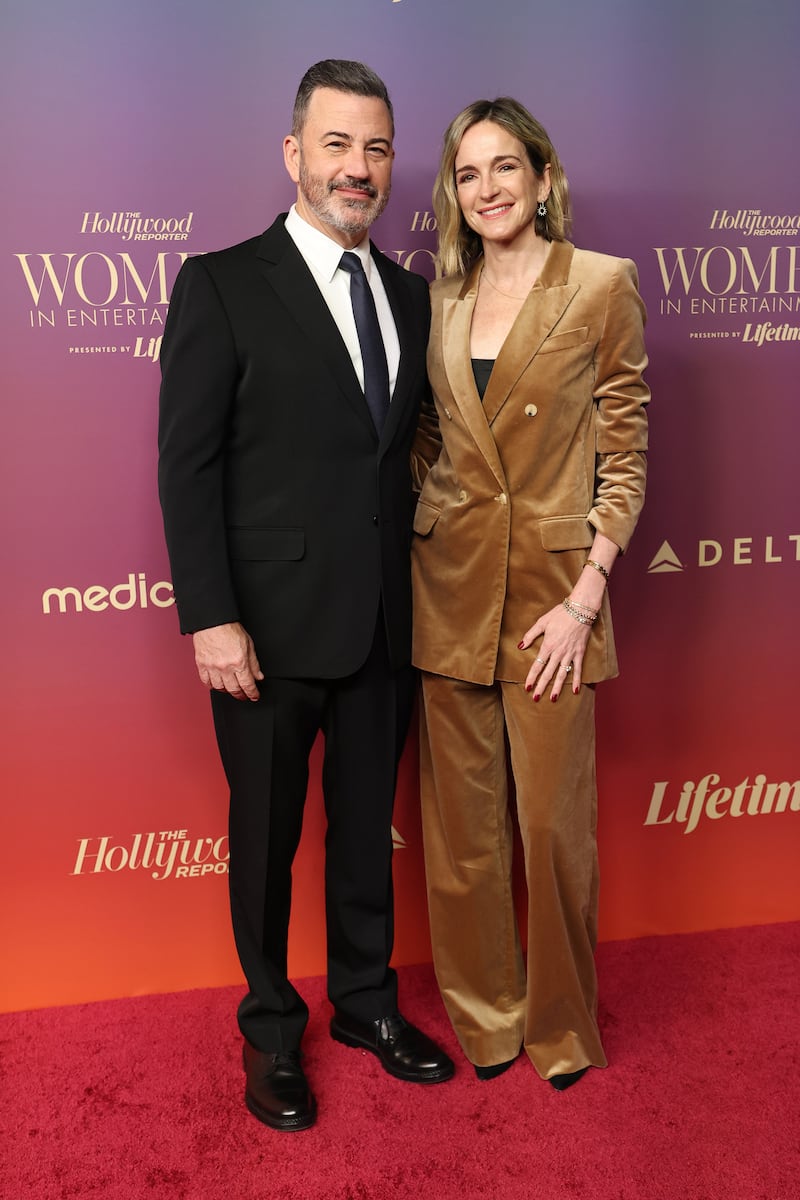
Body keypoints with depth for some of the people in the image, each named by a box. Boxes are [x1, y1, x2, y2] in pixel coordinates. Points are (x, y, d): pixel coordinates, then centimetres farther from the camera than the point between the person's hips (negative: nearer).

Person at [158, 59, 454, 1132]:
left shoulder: (410, 296, 10)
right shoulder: (222, 285, -6)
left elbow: (408, 450, 11)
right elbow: (187, 466, -10)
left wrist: (422, 595, 6)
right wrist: (211, 618, -16)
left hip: (385, 626, 5)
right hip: (271, 628, -4)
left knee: (368, 824, 18)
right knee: (266, 837, 12)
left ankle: (367, 1001, 39)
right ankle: (272, 1030, 33)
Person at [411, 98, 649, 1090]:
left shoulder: (602, 285, -3)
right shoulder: (440, 299, 10)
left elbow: (624, 458, -5)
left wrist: (583, 599, -11)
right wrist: (423, 533, 3)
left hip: (553, 587, -3)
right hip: (450, 587, 4)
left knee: (553, 822, 4)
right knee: (461, 820, 11)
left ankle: (561, 1023, 30)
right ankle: (483, 1010, 32)